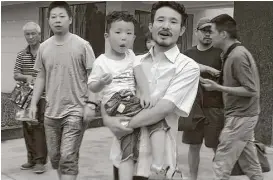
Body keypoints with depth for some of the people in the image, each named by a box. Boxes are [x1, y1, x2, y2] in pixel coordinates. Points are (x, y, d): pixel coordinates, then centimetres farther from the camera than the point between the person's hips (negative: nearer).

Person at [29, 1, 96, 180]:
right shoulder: (44, 47, 4)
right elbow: (41, 77, 13)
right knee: (55, 156, 14)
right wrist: (34, 103, 8)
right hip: (51, 112, 5)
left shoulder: (82, 45, -8)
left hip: (75, 111, -5)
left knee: (68, 157, -7)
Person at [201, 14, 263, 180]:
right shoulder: (234, 53, 10)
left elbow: (251, 90, -21)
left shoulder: (237, 56, -20)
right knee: (250, 164, 15)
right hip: (243, 115, 9)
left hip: (240, 116, -9)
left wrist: (218, 88, -21)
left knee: (221, 164, -2)